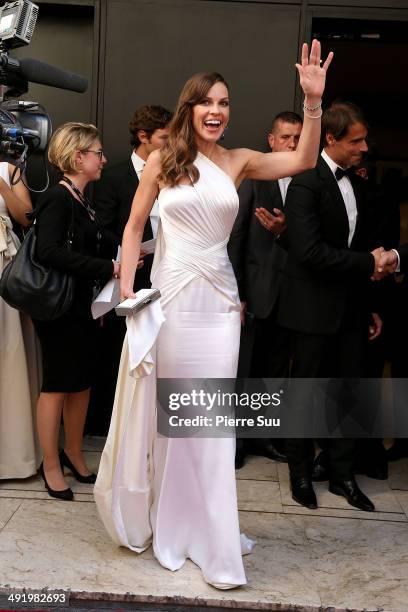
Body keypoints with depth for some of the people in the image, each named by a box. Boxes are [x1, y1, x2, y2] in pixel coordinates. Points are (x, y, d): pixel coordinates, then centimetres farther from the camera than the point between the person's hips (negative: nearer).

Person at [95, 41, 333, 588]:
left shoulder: (238, 161, 6)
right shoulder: (163, 161, 2)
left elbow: (303, 161, -3)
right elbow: (134, 227, 4)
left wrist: (313, 101, -13)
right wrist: (126, 289, -3)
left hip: (219, 301, 2)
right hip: (169, 296, -1)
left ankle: (212, 538, 18)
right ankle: (168, 528, 28)